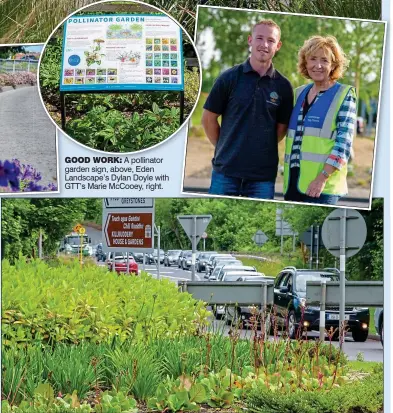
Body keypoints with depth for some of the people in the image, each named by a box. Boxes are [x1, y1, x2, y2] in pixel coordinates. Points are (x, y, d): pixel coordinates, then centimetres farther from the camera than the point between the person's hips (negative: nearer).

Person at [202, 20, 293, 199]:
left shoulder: (282, 86, 2)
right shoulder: (229, 78, -1)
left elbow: (282, 127, 12)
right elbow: (208, 119, 5)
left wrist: (260, 149, 7)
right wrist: (225, 149, 8)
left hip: (263, 174, 1)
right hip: (226, 169, -1)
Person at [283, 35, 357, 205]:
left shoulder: (344, 95, -3)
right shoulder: (299, 93, 14)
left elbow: (344, 144, -9)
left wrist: (322, 178, -18)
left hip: (322, 187, -6)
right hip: (293, 183, 6)